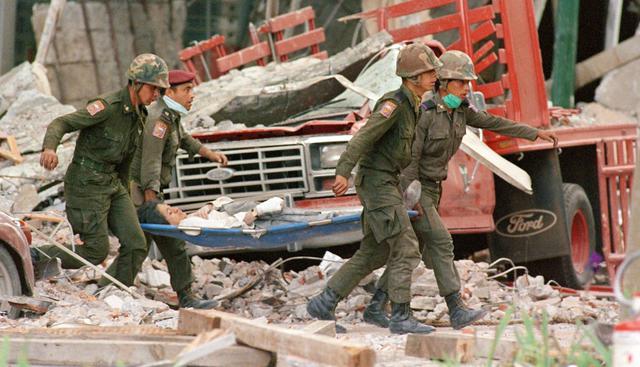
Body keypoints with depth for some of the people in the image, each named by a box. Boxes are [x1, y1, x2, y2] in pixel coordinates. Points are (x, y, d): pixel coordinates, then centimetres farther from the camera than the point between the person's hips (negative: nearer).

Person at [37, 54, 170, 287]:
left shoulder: (139, 114, 8)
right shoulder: (107, 107, -18)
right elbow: (61, 123, -22)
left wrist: (125, 196, 24)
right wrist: (49, 147, -42)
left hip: (113, 184, 8)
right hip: (87, 185, -8)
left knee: (136, 246, -1)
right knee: (96, 252, -7)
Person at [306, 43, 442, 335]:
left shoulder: (410, 106, 14)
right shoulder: (393, 103, -16)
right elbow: (363, 136, -24)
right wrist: (343, 172, -32)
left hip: (386, 184, 10)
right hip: (376, 182, -10)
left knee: (373, 253, 10)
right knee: (405, 248, -11)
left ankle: (323, 305, 14)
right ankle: (401, 317, -9)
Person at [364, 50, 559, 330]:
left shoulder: (459, 110, 3)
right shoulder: (424, 114, -20)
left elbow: (495, 124, 10)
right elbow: (410, 158, -20)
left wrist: (537, 133, 10)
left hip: (431, 188, 9)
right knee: (440, 241, -16)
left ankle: (375, 308, 16)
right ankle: (457, 311, -20)